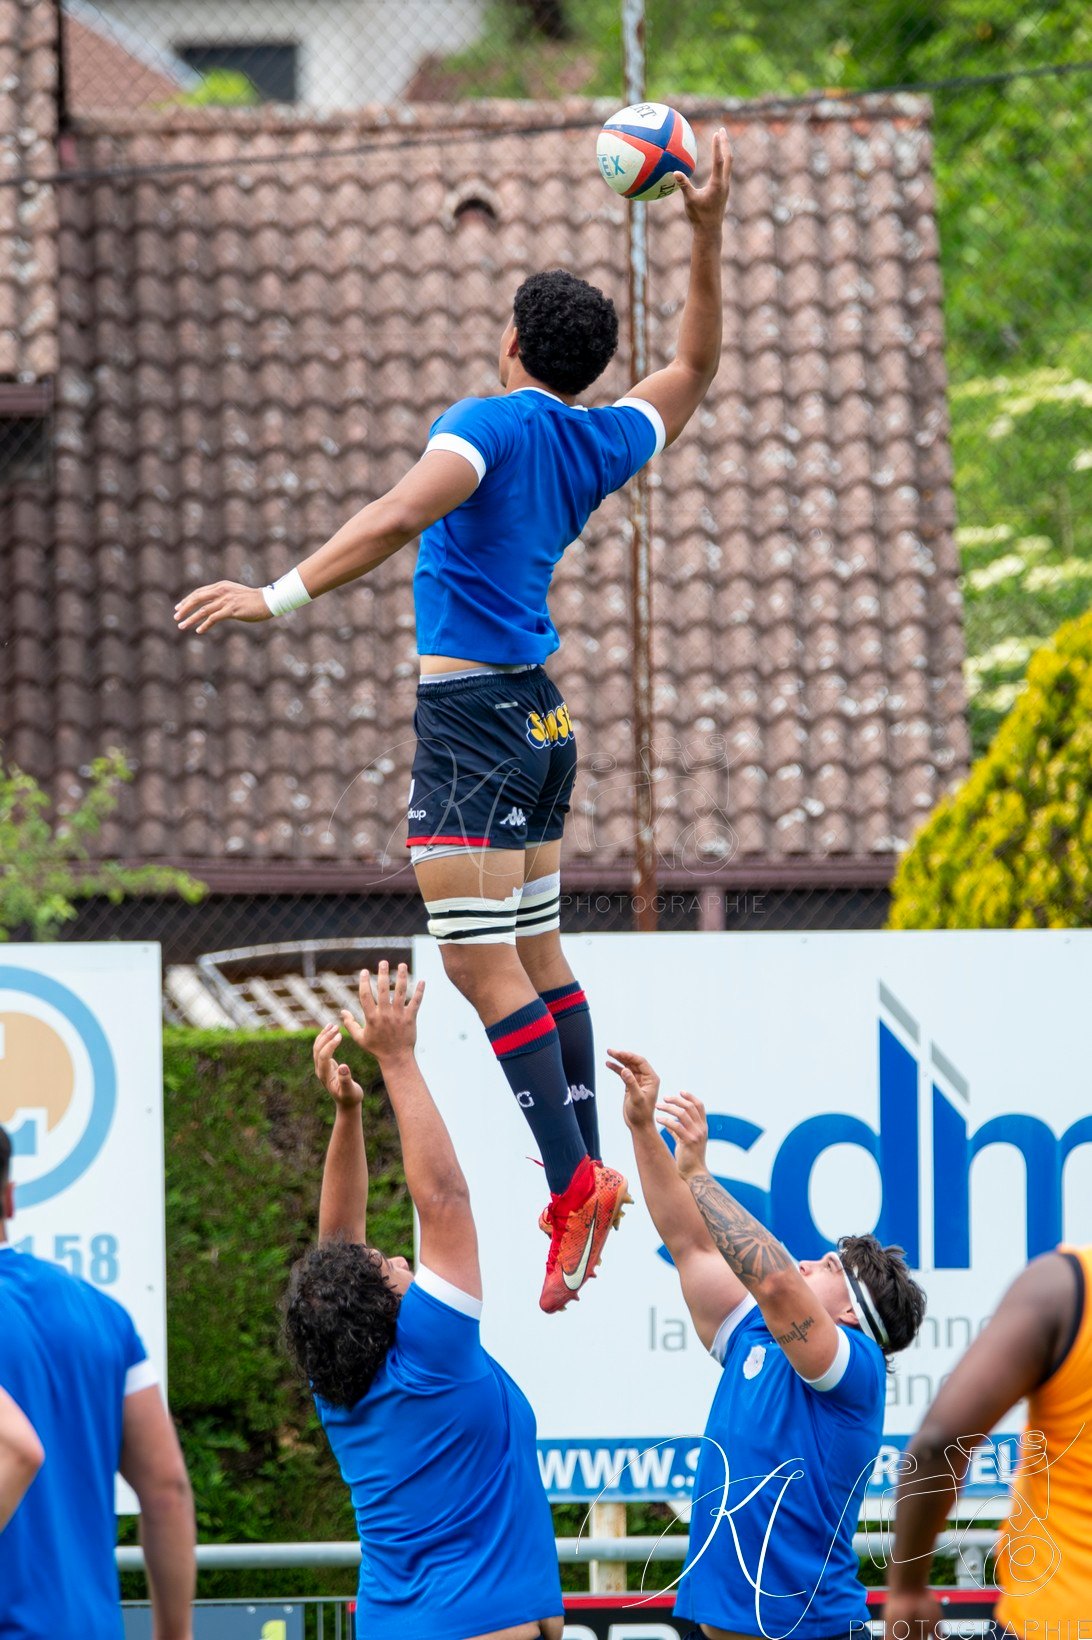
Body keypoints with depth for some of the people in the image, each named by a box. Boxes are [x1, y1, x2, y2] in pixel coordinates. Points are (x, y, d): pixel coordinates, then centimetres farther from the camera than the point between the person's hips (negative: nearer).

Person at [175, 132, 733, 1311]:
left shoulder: (488, 426, -11)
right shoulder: (596, 443, 10)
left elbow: (395, 520, -27)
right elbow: (692, 369, 28)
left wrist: (279, 595, -30)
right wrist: (707, 235, 27)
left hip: (470, 714, -8)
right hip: (541, 715, 8)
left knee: (483, 966, -11)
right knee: (538, 957, 13)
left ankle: (572, 1181, -19)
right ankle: (588, 1175, 12)